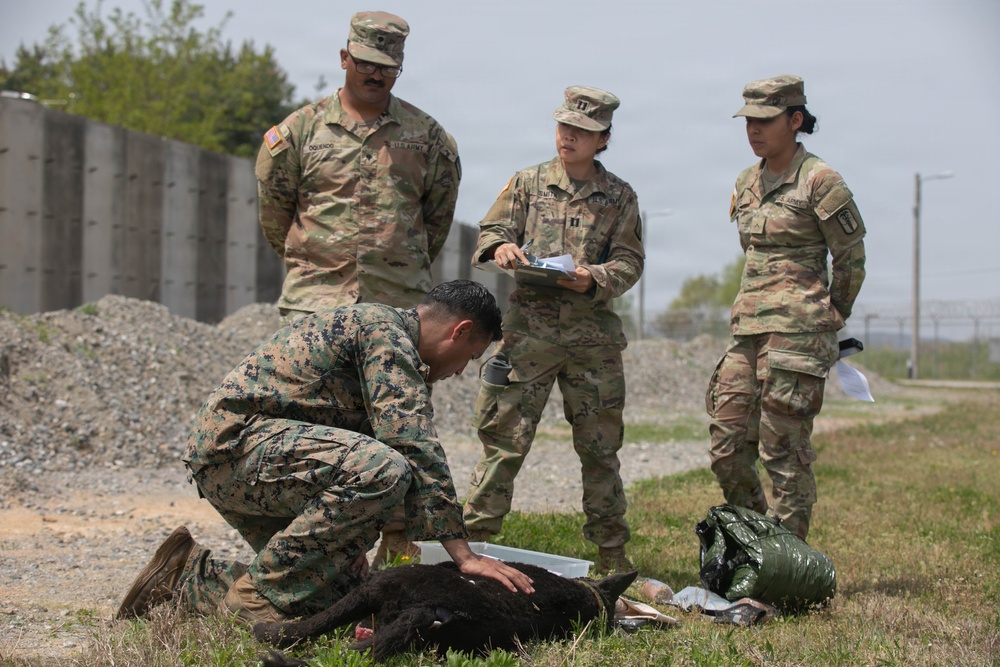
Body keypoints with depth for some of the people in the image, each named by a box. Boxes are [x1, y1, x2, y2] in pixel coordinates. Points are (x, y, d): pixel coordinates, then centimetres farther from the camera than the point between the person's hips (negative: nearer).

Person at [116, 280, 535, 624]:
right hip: (237, 439, -10)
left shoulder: (379, 327, 23)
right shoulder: (387, 329, -9)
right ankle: (261, 596, -18)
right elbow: (411, 443, -19)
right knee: (382, 469, -29)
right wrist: (463, 553, -20)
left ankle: (190, 579, 14)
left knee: (341, 586, 2)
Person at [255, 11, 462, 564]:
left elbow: (439, 214, 19)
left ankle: (398, 544, 6)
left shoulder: (427, 136, 10)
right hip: (316, 300, -1)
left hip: (401, 305, 1)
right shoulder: (300, 129, 6)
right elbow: (273, 207, 14)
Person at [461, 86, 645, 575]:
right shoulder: (528, 183, 9)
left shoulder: (619, 196, 8)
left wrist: (594, 278, -15)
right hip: (529, 326, 0)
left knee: (600, 444, 8)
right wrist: (501, 246, -15)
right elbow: (492, 230, 9)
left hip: (593, 333, 1)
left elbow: (630, 261, 5)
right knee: (504, 435, -3)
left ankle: (611, 549, 18)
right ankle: (476, 534, 4)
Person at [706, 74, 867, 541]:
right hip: (748, 326, 7)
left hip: (796, 328, -7)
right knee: (727, 448, 5)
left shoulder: (819, 181, -8)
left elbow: (851, 259, -2)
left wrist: (828, 322, 7)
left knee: (784, 450, -6)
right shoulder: (747, 183, 14)